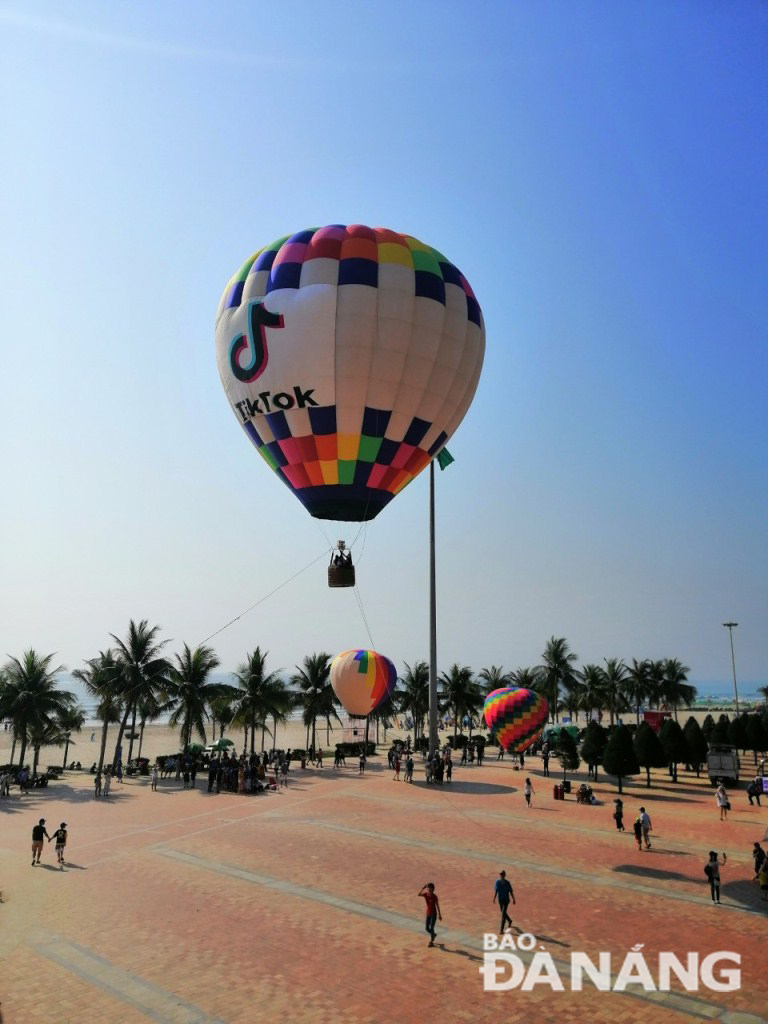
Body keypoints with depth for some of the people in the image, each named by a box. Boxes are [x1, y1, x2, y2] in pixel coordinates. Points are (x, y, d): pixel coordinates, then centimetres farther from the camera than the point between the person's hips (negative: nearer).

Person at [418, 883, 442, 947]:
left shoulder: (434, 897, -19)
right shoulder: (426, 894, -10)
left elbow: (437, 906, -10)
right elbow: (419, 894, -28)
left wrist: (439, 915, -5)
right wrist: (423, 888, -40)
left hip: (434, 914, -5)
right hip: (428, 913, 5)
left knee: (431, 928, -2)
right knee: (426, 928, 9)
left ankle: (431, 942, 18)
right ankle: (433, 935, 40)